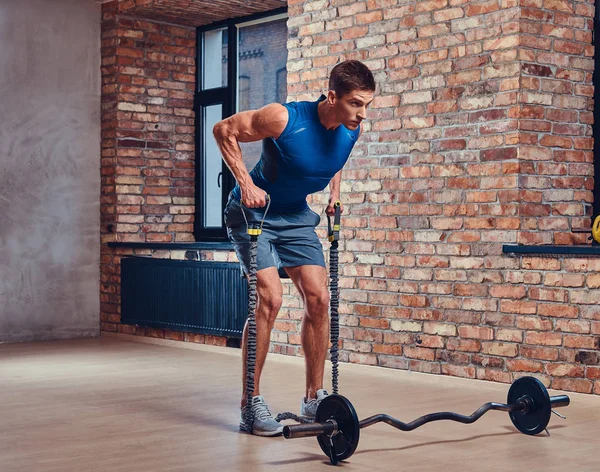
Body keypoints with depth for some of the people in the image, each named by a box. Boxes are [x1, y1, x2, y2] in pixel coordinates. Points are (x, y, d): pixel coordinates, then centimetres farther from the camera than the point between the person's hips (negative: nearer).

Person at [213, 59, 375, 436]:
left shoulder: (351, 130, -10)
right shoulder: (285, 119, -29)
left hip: (295, 215, 6)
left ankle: (314, 397, 10)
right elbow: (224, 130, -17)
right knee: (270, 297, -18)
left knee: (319, 299, -3)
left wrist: (335, 196, 4)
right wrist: (246, 183, -24)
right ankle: (251, 404, -8)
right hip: (253, 210, -6)